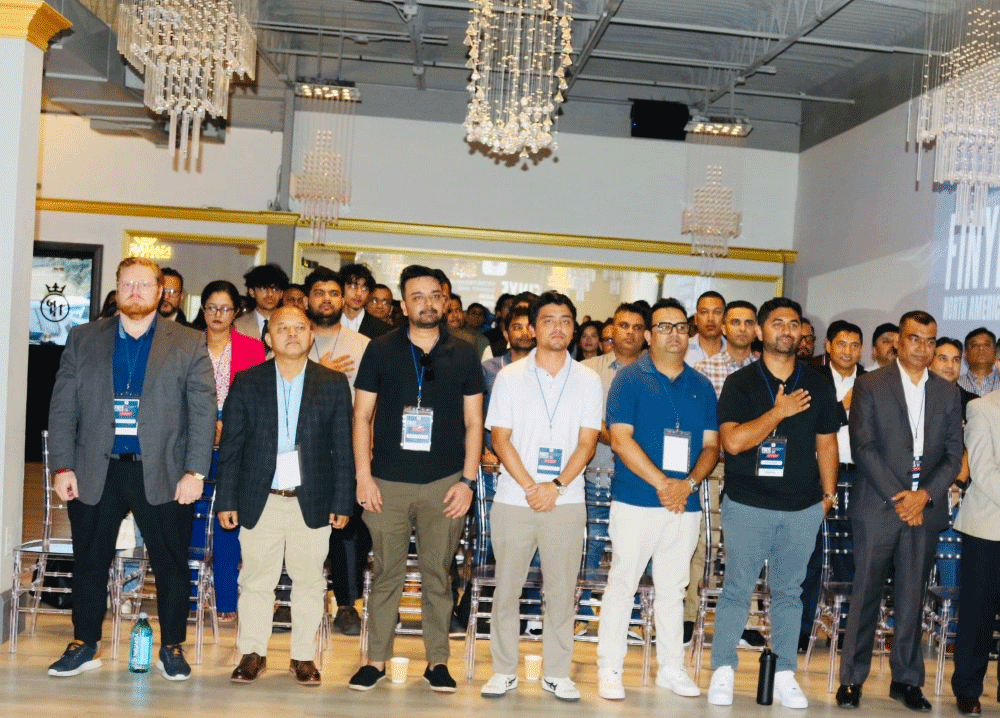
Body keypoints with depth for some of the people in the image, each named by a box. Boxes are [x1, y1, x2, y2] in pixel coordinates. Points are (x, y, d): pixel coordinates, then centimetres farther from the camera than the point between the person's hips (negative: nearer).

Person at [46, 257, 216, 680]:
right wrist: (62, 466, -2)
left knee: (171, 566, 5)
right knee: (89, 563, 11)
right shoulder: (83, 339, 8)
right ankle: (84, 645, 27)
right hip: (94, 473, 2)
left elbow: (203, 412, -2)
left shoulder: (189, 345, 2)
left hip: (162, 475, -2)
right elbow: (62, 407, 6)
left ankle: (172, 648, 20)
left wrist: (195, 472, -9)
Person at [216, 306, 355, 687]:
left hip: (312, 502, 0)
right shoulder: (246, 383, 4)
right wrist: (226, 500, -1)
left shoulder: (334, 384, 3)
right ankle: (252, 653, 21)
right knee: (256, 580, 7)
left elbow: (343, 448, 3)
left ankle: (303, 656, 20)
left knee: (309, 581, 7)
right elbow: (230, 447, 4)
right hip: (260, 501, 0)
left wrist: (342, 503, -1)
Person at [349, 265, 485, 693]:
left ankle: (437, 661, 18)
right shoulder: (381, 350, 4)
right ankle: (376, 659, 16)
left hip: (445, 483, 1)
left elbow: (473, 423, 7)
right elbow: (362, 416, 4)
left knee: (437, 574, 7)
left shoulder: (463, 355, 6)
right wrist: (363, 476, -4)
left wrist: (468, 480, -1)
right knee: (386, 573, 5)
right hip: (388, 482, 0)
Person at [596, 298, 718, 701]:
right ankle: (609, 669, 11)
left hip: (685, 504, 4)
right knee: (622, 585, 2)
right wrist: (661, 483, -16)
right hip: (635, 501, -4)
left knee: (672, 590, 13)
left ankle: (672, 668, 23)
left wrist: (689, 483, -10)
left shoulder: (702, 387, 10)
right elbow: (620, 439, -11)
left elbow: (711, 445, 8)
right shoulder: (630, 379, -3)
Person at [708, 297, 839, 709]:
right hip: (747, 504, -3)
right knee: (737, 590, 3)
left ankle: (785, 674, 19)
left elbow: (826, 444, 13)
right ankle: (722, 671, 13)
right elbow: (732, 441, -14)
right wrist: (778, 412, -14)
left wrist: (828, 494, 11)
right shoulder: (740, 383, -3)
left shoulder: (818, 385, 8)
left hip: (803, 508, 3)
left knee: (789, 591, 10)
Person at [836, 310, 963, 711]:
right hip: (878, 507, -3)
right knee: (865, 595, 2)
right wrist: (898, 496, -13)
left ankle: (906, 680, 20)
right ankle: (852, 679, 12)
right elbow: (863, 447, -7)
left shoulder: (948, 393, 11)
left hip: (925, 509, 3)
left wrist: (925, 495, -8)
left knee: (912, 599, 8)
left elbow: (954, 454, 7)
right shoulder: (870, 385, 0)